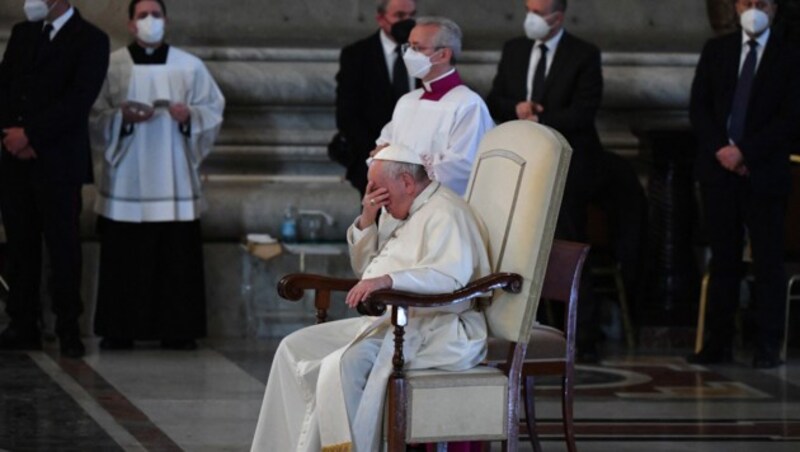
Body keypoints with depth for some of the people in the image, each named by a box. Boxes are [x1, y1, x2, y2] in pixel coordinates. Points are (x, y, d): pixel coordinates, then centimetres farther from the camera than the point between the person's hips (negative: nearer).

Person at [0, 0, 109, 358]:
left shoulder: (90, 41, -3)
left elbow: (78, 100, -12)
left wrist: (30, 135, -13)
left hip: (58, 163, -5)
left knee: (63, 245, -2)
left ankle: (69, 330, 4)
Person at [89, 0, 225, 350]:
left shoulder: (190, 67, 7)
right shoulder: (111, 66, 5)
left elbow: (213, 110, 8)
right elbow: (95, 117, 3)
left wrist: (190, 116, -12)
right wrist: (122, 117, -15)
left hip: (174, 180, 1)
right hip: (126, 179, -1)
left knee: (178, 255, -2)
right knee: (123, 256, -2)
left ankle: (178, 330, 5)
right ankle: (118, 331, 5)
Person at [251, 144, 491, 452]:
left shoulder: (444, 213, -11)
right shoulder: (399, 214, 21)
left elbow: (452, 275, -27)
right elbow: (364, 268, 28)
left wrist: (388, 279, -38)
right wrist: (366, 221, 10)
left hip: (435, 329, -11)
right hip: (391, 321, 11)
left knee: (342, 367, -32)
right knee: (295, 349, 6)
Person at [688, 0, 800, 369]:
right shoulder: (715, 51, 12)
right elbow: (698, 107, 8)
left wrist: (744, 151, -11)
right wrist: (720, 149, -6)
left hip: (764, 172, -3)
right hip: (719, 169, 3)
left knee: (767, 261, -2)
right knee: (723, 259, 4)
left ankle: (767, 347, 0)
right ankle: (719, 342, 6)